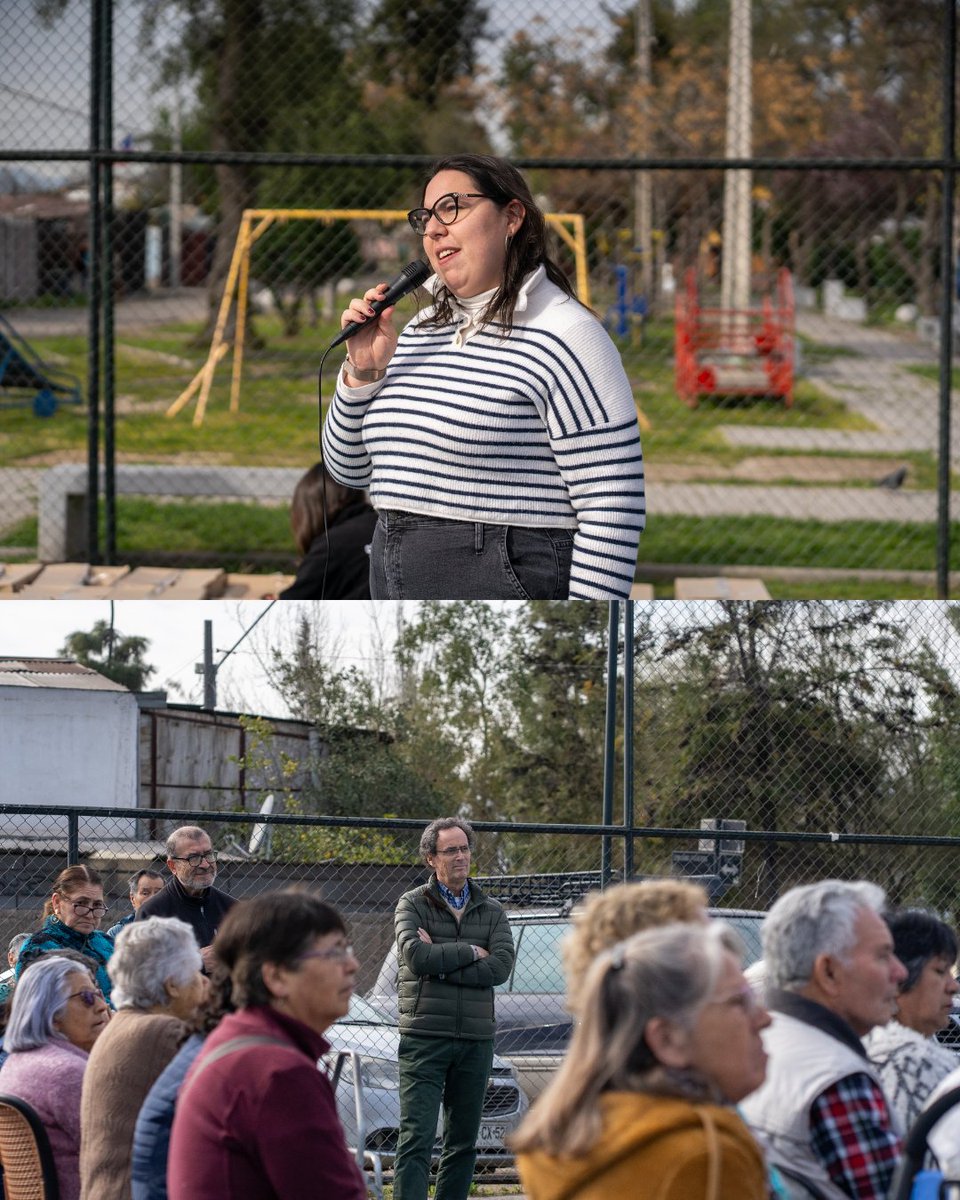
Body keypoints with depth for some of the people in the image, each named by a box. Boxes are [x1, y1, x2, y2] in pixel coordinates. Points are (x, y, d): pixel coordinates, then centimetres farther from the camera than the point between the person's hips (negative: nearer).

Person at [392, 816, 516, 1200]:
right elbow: (415, 956, -15)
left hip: (476, 1039, 4)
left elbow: (501, 966, -5)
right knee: (416, 1139, -11)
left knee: (463, 1142, 8)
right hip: (424, 1038, -4)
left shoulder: (492, 911, 12)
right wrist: (471, 952, -7)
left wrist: (440, 962, -11)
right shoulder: (413, 904, 3)